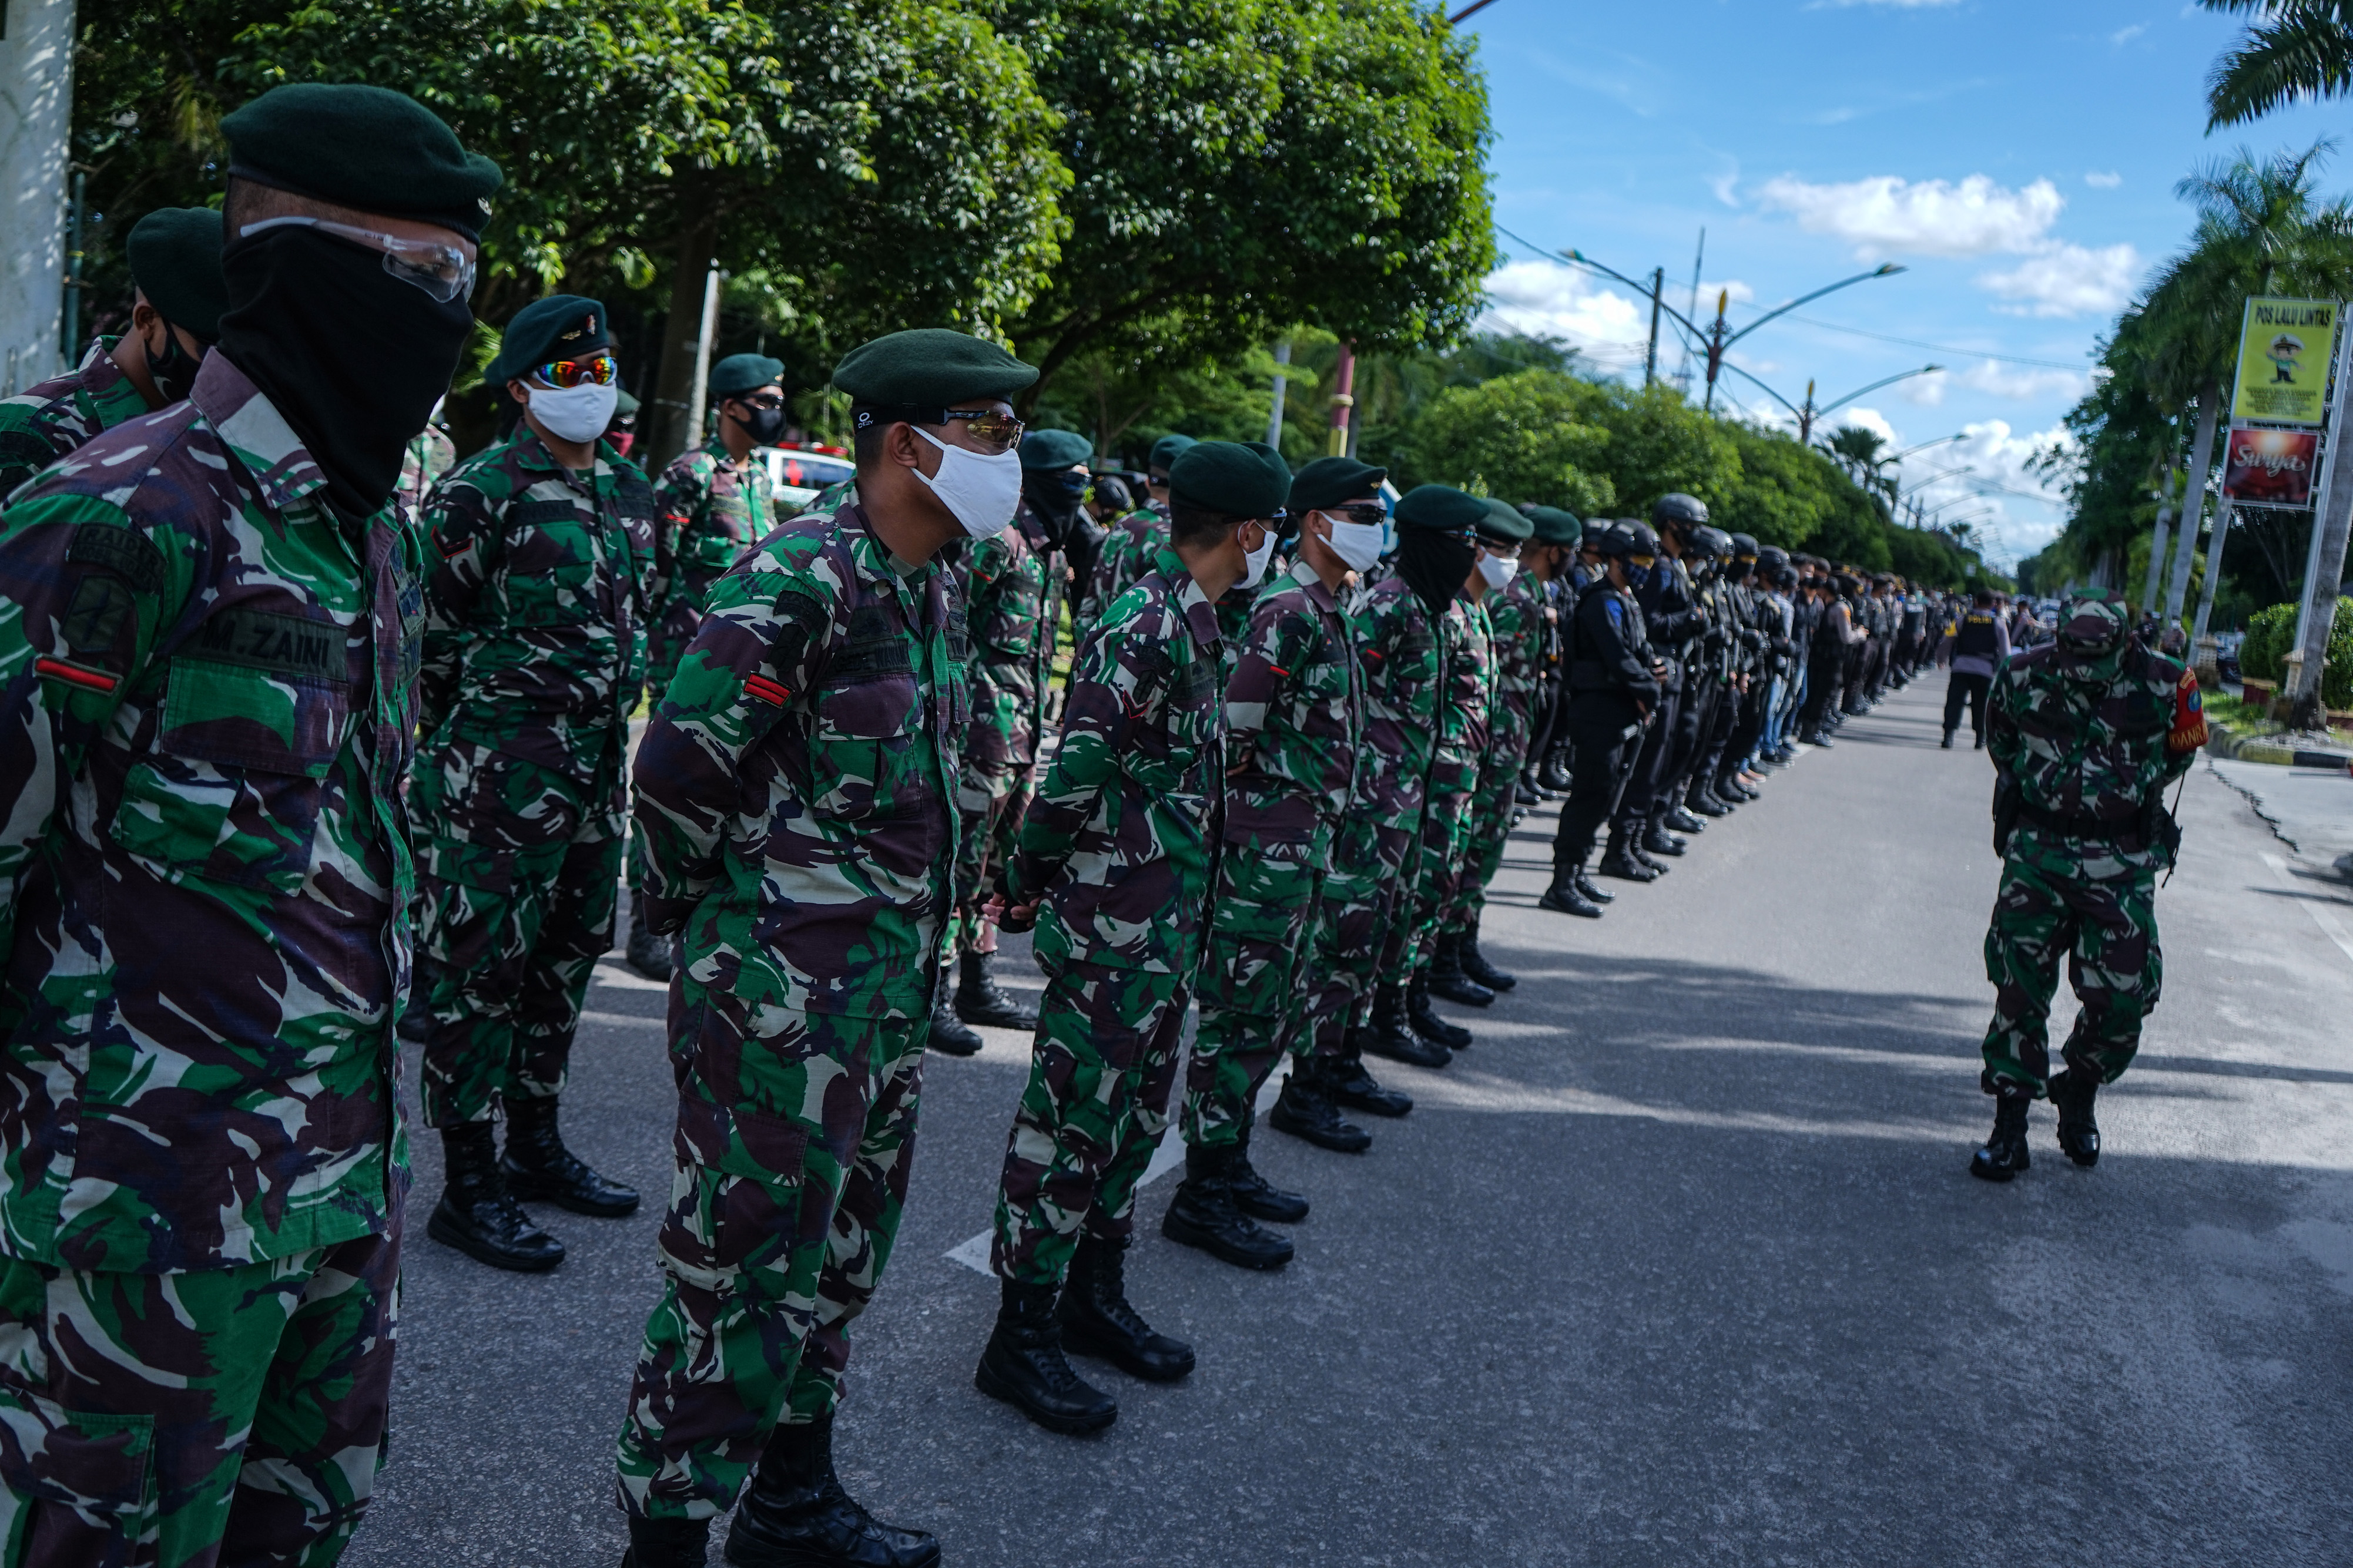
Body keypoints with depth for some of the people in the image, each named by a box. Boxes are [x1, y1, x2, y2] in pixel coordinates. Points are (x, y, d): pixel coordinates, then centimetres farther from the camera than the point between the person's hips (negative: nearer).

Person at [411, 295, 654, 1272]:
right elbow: (435, 638, -7)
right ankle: (469, 1188, 8)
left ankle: (535, 1146, 31)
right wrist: (467, 752, -3)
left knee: (565, 959, 16)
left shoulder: (631, 491, 13)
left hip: (598, 770, 8)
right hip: (499, 778, -8)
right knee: (479, 971, -1)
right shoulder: (477, 492, -9)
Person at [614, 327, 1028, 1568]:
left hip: (893, 986, 9)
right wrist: (708, 912, -5)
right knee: (744, 1271, 1)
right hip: (780, 994, -9)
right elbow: (674, 771, -19)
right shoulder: (798, 578, -19)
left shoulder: (933, 591, 9)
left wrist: (907, 934, 15)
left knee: (838, 1256, 20)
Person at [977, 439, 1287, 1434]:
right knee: (1073, 1119, 0)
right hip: (1113, 924, -10)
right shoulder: (1146, 626, -20)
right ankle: (1022, 1334, 12)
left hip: (1167, 925, 10)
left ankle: (1094, 1295, 33)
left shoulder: (1191, 623, 12)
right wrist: (1030, 882, -14)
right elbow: (1080, 770, -24)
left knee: (1135, 1115, 19)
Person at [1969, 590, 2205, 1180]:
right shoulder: (2024, 676, -7)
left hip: (2123, 860, 0)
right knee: (2019, 986, -2)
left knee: (2123, 993, -2)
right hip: (2037, 848, 0)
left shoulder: (2165, 683, -10)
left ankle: (2079, 1098, 26)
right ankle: (2009, 1126, 7)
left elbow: (2180, 752, 12)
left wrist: (2131, 794, 12)